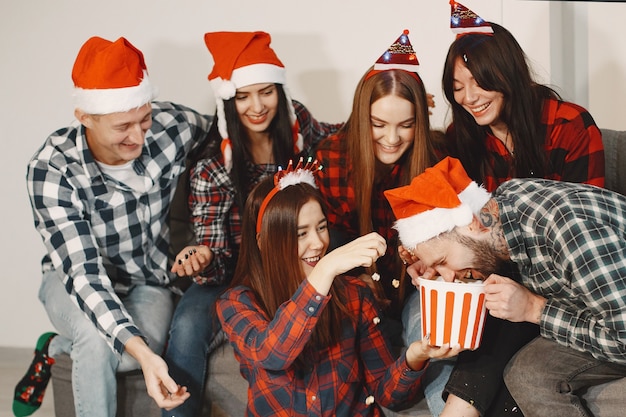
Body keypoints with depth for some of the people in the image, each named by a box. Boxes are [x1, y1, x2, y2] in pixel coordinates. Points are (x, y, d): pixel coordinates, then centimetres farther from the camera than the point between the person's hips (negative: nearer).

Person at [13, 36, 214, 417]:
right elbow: (83, 272, -32)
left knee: (144, 347, -30)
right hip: (76, 279, -2)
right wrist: (141, 351, -47)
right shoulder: (52, 170, -28)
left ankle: (56, 348, 1)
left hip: (149, 279, 3)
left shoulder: (172, 125, -21)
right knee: (97, 337, -36)